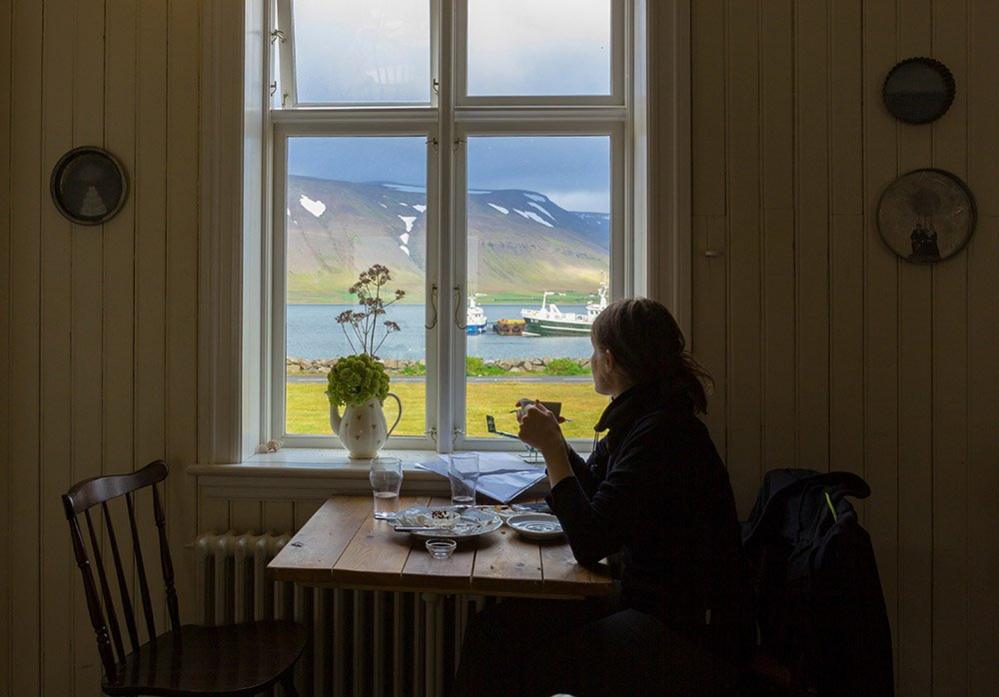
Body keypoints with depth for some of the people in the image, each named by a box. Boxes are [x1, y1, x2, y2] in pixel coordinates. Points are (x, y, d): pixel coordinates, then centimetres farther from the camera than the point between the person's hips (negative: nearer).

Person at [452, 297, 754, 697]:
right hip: (642, 601, 9)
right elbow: (596, 491, 22)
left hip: (694, 636, -8)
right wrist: (551, 440, 14)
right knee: (492, 629, -4)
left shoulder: (662, 433, -23)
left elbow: (589, 544, -24)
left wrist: (552, 448, -17)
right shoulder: (637, 420, 6)